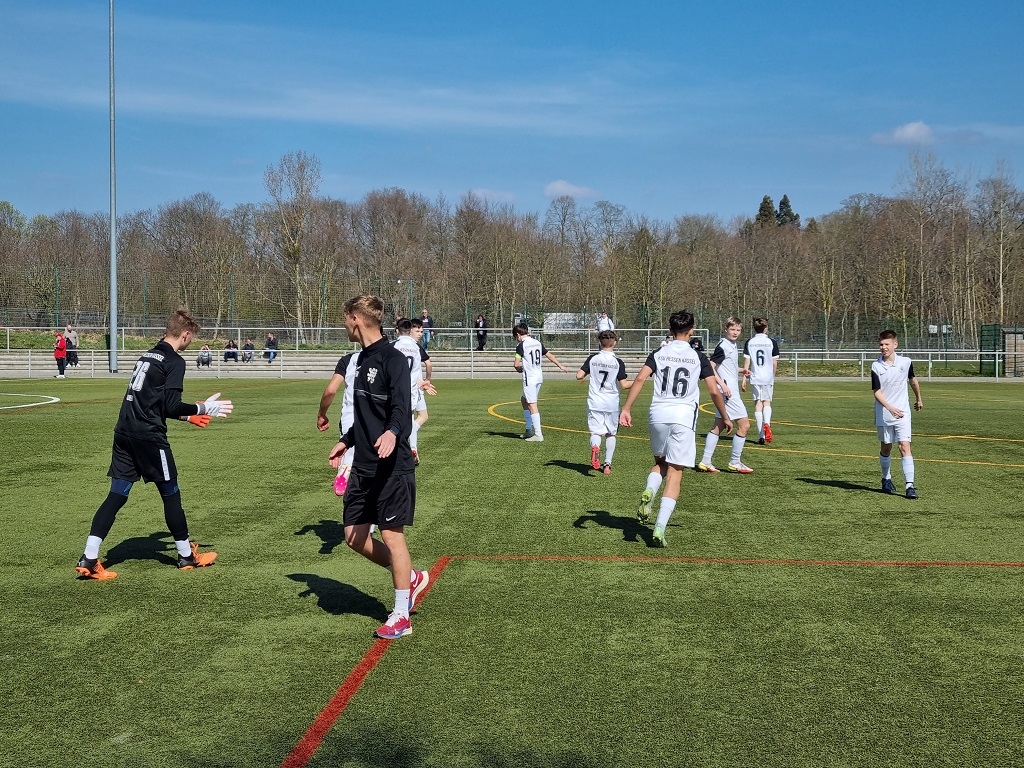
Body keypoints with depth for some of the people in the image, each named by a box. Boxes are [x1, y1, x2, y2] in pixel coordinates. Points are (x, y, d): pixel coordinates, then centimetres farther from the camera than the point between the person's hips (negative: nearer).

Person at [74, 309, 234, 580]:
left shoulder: (147, 356, 18)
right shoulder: (174, 362, -8)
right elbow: (171, 406, -14)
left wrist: (187, 416, 30)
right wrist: (203, 408, -1)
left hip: (124, 433, 8)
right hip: (149, 436, -8)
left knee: (117, 495, 7)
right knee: (170, 493, 7)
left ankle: (89, 560, 1)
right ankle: (187, 555, 20)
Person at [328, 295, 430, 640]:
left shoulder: (393, 359, -14)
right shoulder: (363, 359, 13)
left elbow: (401, 408, -25)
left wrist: (393, 432, -44)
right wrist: (346, 441, 31)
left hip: (393, 465, -9)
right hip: (364, 465, 9)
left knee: (391, 534, -2)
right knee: (354, 535, 8)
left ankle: (401, 616, 11)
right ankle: (411, 578, 27)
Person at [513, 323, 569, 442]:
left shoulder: (521, 345, -11)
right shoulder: (537, 343, 10)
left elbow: (516, 364, -14)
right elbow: (549, 355, 17)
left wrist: (519, 369, 9)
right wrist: (560, 366, 28)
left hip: (529, 378, -8)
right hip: (539, 376, 8)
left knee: (532, 405, -7)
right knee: (524, 400, 21)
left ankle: (538, 435, -10)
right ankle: (529, 430, 25)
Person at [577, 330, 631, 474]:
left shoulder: (593, 358, -1)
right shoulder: (618, 361, -5)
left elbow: (579, 376, -4)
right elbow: (624, 385, -8)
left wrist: (585, 376, 18)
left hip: (595, 402, 0)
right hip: (612, 403, 0)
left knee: (596, 432, 2)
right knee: (610, 434, 15)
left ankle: (595, 447, -31)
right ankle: (607, 464, 13)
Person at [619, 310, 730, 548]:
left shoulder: (658, 354, 8)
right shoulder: (698, 357, 5)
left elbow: (640, 379, -7)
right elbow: (714, 391, 2)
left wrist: (626, 408, -7)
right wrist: (725, 418, 14)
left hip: (658, 414, 2)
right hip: (683, 416, -2)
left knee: (660, 462, 25)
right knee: (674, 474, 2)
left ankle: (648, 492, -7)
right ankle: (660, 527, -8)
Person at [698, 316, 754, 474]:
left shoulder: (734, 345, 15)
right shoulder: (723, 346, -14)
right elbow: (710, 367, -19)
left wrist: (741, 370, 12)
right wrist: (722, 385, -24)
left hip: (730, 391, 10)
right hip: (728, 391, -10)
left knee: (718, 426, 11)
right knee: (744, 425, -6)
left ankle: (705, 462, 13)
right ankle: (735, 463, 3)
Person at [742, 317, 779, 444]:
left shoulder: (749, 342, 1)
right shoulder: (772, 342, -2)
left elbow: (746, 362, -1)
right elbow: (775, 363, 0)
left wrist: (744, 379, 3)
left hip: (755, 378, 1)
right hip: (768, 377, -1)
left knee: (758, 404, 5)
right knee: (767, 402, 12)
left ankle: (761, 436, 2)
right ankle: (767, 423, -18)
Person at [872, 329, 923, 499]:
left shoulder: (906, 362, -3)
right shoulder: (876, 366, -8)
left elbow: (913, 380, 18)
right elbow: (877, 392, -12)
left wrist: (919, 399, 31)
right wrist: (890, 408, -26)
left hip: (903, 414, 0)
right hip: (883, 415, 0)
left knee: (905, 447, -11)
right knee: (886, 448, 13)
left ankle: (910, 485, -13)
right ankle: (886, 479, 35)